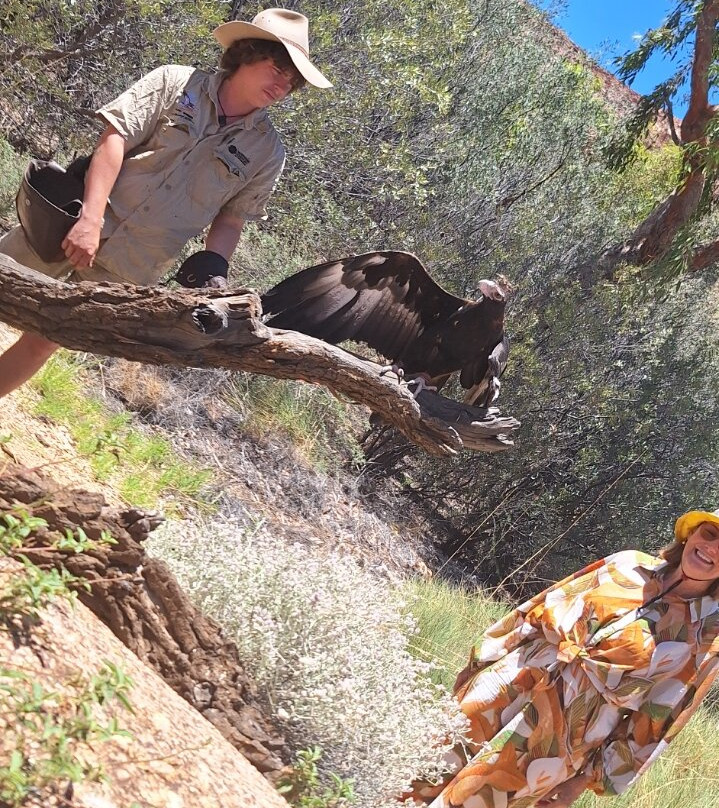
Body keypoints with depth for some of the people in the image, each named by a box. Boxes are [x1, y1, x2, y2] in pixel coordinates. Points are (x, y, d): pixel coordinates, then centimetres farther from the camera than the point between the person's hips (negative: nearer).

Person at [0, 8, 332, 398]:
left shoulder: (266, 152, 4)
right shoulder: (175, 82, -2)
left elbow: (231, 220, 10)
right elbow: (114, 141, -8)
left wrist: (213, 265, -8)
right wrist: (90, 219, -19)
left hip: (129, 271, 1)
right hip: (75, 222, -1)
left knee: (43, 341, 4)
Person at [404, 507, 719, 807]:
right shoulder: (629, 565, 0)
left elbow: (655, 723, -5)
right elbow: (539, 614, 6)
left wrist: (588, 778, -4)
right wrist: (479, 667, 9)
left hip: (555, 744, -3)